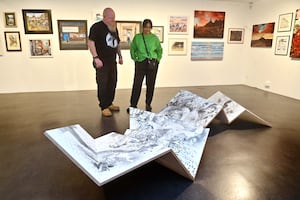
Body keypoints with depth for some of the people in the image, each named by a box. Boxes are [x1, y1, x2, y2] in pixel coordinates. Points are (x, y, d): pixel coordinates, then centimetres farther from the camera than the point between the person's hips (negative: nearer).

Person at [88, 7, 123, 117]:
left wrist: (120, 56, 18)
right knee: (102, 85, -1)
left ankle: (109, 104, 26)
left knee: (112, 84, 12)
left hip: (112, 61, 7)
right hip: (101, 62, -7)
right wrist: (96, 58, -22)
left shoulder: (114, 28, 15)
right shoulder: (97, 27, -8)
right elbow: (90, 42, -15)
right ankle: (104, 107, 9)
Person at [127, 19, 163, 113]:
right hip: (140, 63, 0)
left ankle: (148, 104, 18)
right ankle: (133, 104, 6)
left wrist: (157, 60, 9)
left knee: (150, 85, 6)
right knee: (137, 84, -3)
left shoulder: (154, 38, 5)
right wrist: (134, 58, 7)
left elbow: (159, 50, 16)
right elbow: (132, 49, 16)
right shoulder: (137, 37, 5)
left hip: (152, 64, 1)